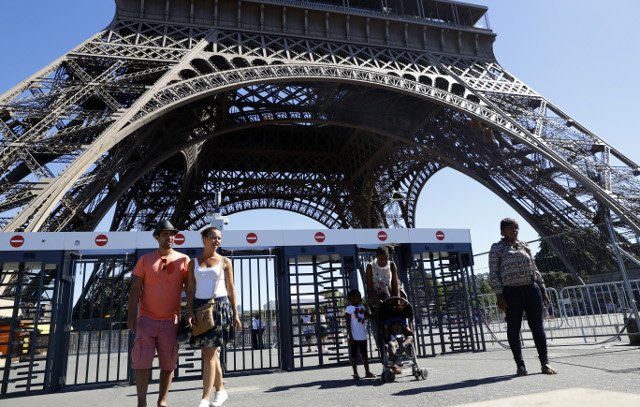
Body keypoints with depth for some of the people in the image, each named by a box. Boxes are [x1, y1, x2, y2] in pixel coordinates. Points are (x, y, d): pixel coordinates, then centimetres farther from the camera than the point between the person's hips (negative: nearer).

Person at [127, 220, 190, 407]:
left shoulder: (183, 260, 1)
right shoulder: (145, 260, 2)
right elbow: (135, 289, 1)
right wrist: (131, 316, -6)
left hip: (171, 321, 0)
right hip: (147, 319, 0)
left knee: (168, 363, 7)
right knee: (142, 362, 0)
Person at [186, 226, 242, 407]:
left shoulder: (225, 262, 5)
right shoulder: (193, 263, 9)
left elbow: (231, 289, 5)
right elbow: (190, 290, 6)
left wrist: (235, 314, 2)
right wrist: (190, 312, -6)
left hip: (220, 307, -3)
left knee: (209, 353, -7)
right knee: (210, 352, 10)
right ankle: (221, 390, 27)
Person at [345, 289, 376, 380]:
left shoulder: (361, 307, 12)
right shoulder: (349, 309, -10)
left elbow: (370, 316, 14)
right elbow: (348, 324, -13)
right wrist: (350, 336, -17)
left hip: (363, 336, 7)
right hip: (354, 337, -6)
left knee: (364, 354, 13)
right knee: (354, 354, 3)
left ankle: (367, 372, 22)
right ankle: (355, 373, 11)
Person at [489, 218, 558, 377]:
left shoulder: (524, 245, 16)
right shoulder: (497, 248, 1)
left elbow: (534, 269, 19)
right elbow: (493, 273, -3)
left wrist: (542, 289, 13)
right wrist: (499, 295, -11)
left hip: (532, 289, 4)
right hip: (511, 292, -4)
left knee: (537, 325, 5)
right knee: (514, 328, 2)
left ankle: (545, 363, 16)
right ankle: (520, 365, 12)